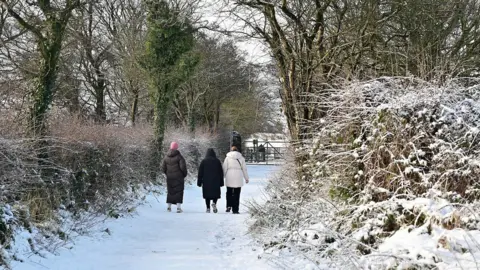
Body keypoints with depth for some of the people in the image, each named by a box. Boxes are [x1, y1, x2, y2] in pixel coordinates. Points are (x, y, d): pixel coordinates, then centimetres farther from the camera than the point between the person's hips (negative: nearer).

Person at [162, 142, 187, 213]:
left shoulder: (166, 157, 3)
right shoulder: (179, 156, -11)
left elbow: (163, 168, 3)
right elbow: (183, 166, -16)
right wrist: (185, 174, 0)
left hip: (169, 178, 4)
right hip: (179, 177, -4)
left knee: (170, 191, 15)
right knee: (179, 191, 1)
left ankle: (169, 207, 18)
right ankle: (178, 207, -6)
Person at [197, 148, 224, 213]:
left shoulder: (204, 161, 2)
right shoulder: (217, 161, 3)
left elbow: (200, 172, 2)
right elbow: (221, 172, 6)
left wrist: (199, 182, 7)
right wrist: (221, 182, 11)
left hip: (206, 181, 0)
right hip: (215, 181, 0)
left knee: (207, 194, 7)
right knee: (216, 193, 10)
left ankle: (208, 208, 0)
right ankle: (214, 203, -16)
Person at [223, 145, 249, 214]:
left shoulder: (228, 158, 3)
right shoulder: (241, 158, 6)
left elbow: (224, 168, 3)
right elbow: (244, 169, 9)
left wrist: (224, 176, 15)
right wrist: (246, 178, 17)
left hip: (229, 178, 0)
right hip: (238, 178, 0)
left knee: (229, 192, 13)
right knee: (236, 194, 3)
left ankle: (229, 206, -4)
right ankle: (235, 210, 1)